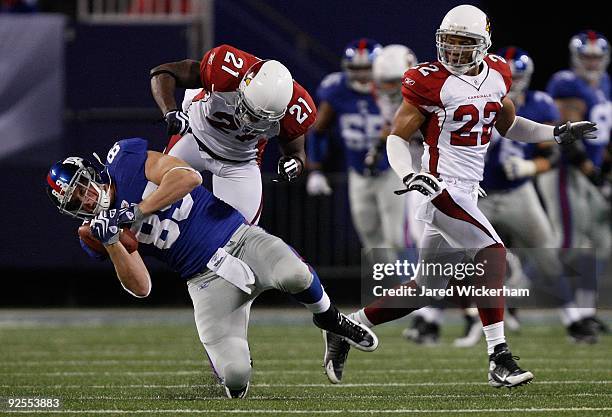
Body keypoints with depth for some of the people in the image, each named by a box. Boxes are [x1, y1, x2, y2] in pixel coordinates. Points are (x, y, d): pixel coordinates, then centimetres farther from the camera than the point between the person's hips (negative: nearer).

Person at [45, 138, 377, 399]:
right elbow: (141, 288, -7)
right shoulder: (102, 226, 3)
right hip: (206, 280, 2)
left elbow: (189, 177, -18)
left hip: (238, 239, -2)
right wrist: (111, 243, -20)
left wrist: (137, 212, -21)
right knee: (234, 377, -19)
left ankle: (328, 318, -1)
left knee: (294, 276, -35)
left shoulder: (126, 161, -2)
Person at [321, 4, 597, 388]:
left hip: (467, 193, 8)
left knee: (427, 289, 10)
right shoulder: (431, 82, -11)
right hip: (442, 187, -8)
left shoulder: (497, 74, 9)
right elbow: (397, 137, -6)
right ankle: (500, 359, -20)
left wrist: (558, 133, 14)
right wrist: (408, 175, -24)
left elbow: (509, 126, 25)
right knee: (493, 253, -20)